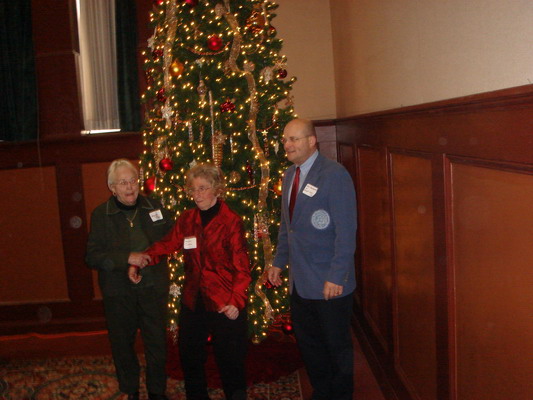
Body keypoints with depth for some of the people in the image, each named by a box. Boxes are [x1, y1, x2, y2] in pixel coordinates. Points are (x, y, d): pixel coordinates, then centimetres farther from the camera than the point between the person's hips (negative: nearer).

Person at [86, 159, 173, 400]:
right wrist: (127, 258, -22)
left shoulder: (155, 208, 1)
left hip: (153, 289, 1)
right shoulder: (101, 214, -4)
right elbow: (92, 257, -10)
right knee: (122, 344, 13)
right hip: (118, 292, -1)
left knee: (157, 342, 10)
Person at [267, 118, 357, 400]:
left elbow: (346, 230, -18)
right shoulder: (289, 175, 9)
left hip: (329, 283, -7)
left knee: (337, 345, 10)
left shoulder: (335, 175, -14)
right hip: (300, 281, 7)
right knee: (307, 343, 19)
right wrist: (279, 262, 14)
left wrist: (337, 277, -20)